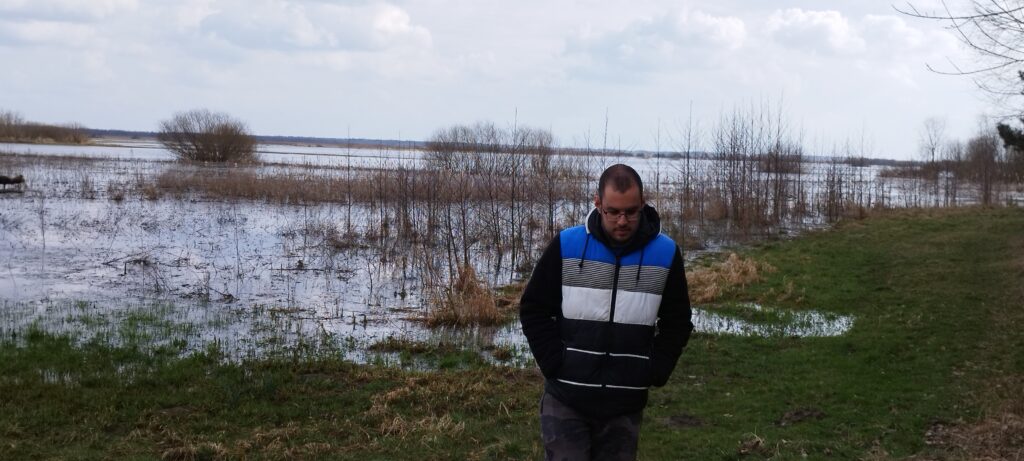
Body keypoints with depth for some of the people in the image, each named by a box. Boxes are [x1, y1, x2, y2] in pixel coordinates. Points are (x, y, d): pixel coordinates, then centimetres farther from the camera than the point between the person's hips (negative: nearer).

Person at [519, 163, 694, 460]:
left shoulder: (666, 253, -2)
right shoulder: (566, 246, -6)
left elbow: (677, 323, 8)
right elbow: (533, 310, 1)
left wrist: (654, 374, -2)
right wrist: (556, 366, -7)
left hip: (626, 404, 2)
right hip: (566, 400, -1)